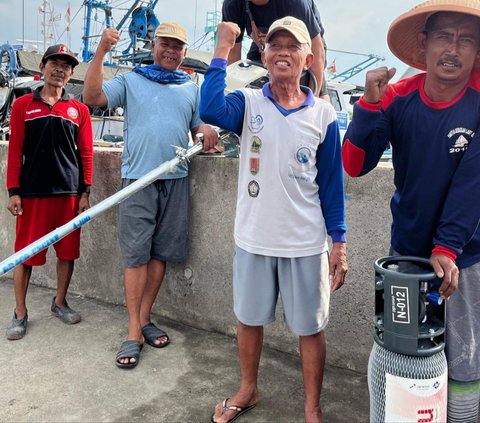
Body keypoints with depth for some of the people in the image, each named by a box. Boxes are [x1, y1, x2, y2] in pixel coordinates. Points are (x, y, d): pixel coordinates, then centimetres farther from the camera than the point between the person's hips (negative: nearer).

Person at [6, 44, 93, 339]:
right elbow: (15, 151, 1)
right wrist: (13, 191, -4)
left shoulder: (79, 110, 7)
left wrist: (85, 192, 2)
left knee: (68, 251, 8)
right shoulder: (23, 105, 4)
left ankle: (60, 303, 27)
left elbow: (86, 153, 6)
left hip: (69, 193, 2)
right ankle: (20, 313, 17)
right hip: (32, 192, -1)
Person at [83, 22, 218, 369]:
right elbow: (92, 97, -5)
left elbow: (198, 126, 16)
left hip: (176, 180, 3)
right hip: (138, 178, -3)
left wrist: (207, 131, -8)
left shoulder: (191, 88, 16)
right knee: (136, 255, -4)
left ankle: (144, 318, 21)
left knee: (161, 253, 7)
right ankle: (134, 332, 3)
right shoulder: (131, 80, 8)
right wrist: (101, 51, -12)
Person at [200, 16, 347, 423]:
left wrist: (340, 243, -2)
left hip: (306, 245, -1)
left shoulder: (323, 114, -2)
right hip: (253, 239, 2)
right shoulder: (248, 103, -2)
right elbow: (210, 110, -25)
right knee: (248, 319, 17)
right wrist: (223, 48, -18)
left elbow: (332, 183, 0)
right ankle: (248, 390, 42)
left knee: (310, 328, 10)